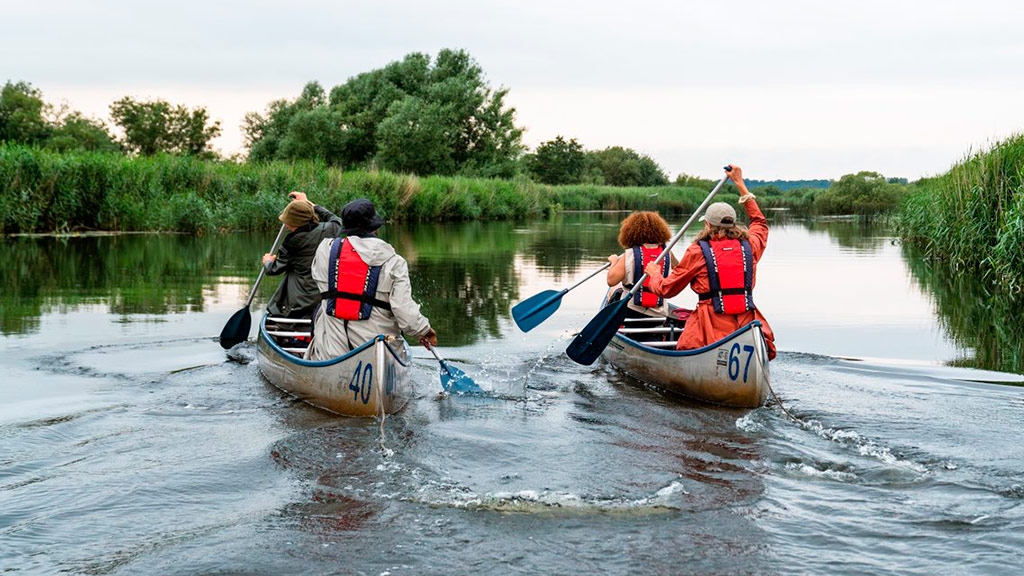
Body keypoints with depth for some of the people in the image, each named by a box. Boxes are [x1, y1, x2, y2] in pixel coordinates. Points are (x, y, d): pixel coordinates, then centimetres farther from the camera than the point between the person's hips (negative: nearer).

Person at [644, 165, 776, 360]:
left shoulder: (698, 251, 0)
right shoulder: (750, 247, 10)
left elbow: (666, 289, 9)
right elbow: (760, 222, 35)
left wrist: (654, 273, 31)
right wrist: (740, 184, 42)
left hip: (711, 330, -3)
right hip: (747, 326, 3)